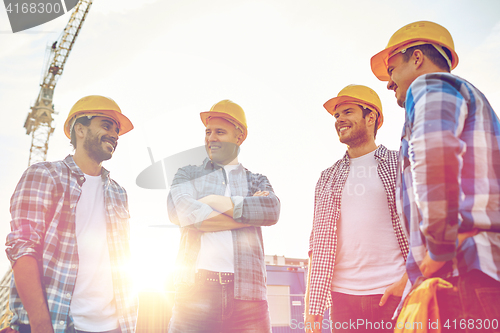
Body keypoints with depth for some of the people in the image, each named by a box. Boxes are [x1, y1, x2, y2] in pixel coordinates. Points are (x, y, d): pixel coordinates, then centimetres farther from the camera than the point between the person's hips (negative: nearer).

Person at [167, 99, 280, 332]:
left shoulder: (256, 181, 18)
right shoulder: (188, 174, 16)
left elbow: (272, 210, -4)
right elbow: (178, 210, -6)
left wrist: (218, 202, -5)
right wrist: (249, 212, -2)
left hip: (246, 294, 1)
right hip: (196, 291, 0)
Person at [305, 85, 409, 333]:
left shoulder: (400, 165, 5)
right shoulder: (328, 178, 13)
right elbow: (319, 240, 9)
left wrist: (407, 280, -13)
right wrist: (313, 304, 3)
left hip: (393, 292, -2)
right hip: (343, 295, 3)